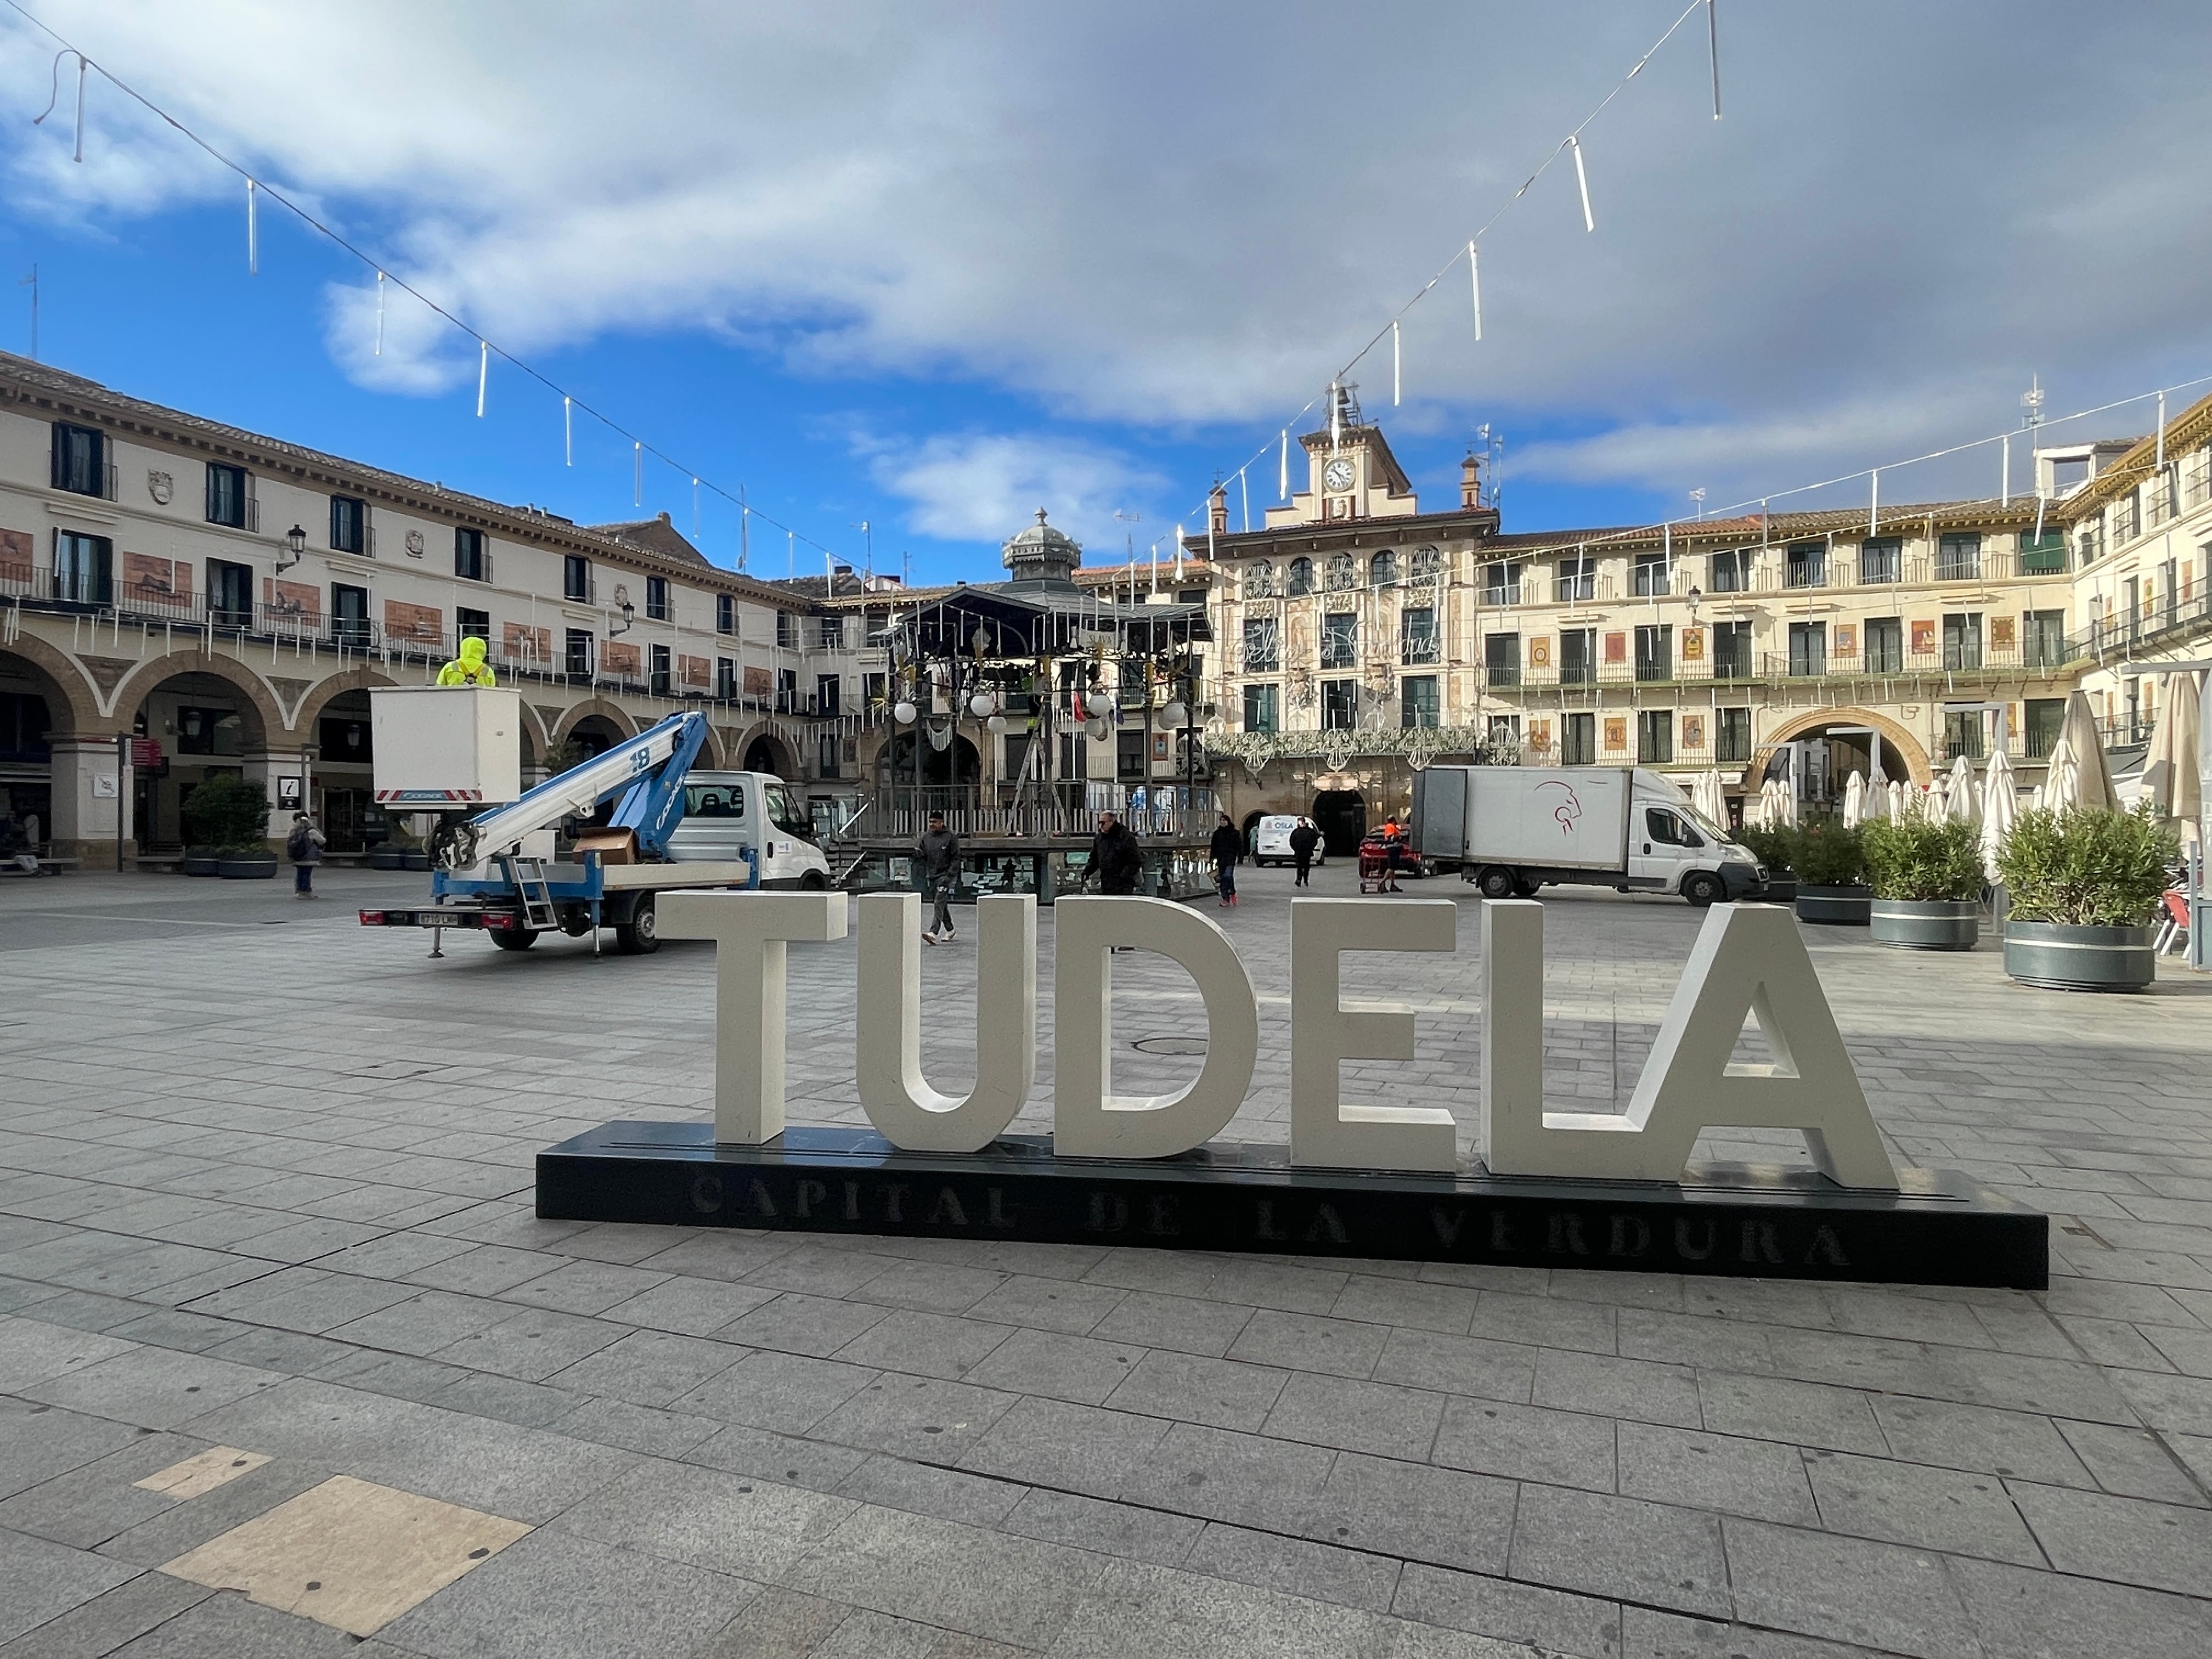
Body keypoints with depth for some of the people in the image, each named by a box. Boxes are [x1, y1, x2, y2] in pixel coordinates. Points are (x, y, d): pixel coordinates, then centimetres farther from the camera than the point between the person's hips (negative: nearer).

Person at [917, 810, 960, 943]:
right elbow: (923, 855, 16)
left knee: (939, 903, -16)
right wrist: (919, 853, -9)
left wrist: (949, 875, -15)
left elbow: (956, 858, -6)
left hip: (945, 876, -6)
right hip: (931, 876, 6)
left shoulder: (950, 837, -5)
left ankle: (933, 933, -25)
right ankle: (950, 930, 29)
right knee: (941, 905, 14)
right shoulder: (926, 836, 9)